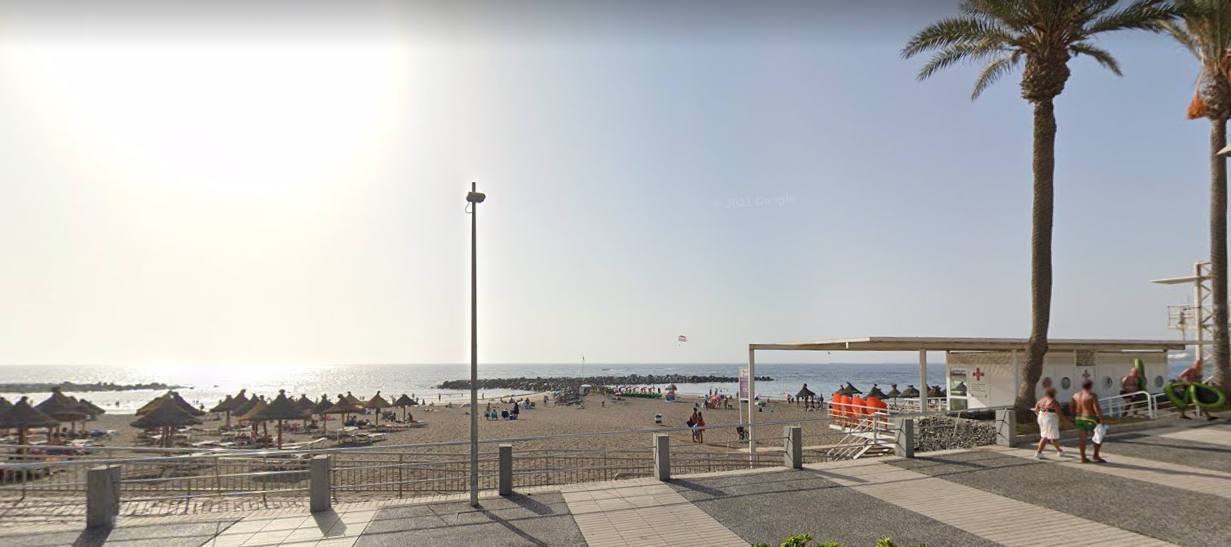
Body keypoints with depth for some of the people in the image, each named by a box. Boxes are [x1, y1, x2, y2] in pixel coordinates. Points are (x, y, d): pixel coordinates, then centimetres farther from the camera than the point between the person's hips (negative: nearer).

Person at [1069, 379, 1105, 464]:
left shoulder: (1076, 395, 4)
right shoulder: (1092, 395, -14)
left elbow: (1071, 407, 8)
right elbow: (1097, 408, -20)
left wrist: (1073, 418, 18)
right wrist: (1101, 420, -16)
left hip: (1079, 418, 6)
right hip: (1089, 419, -6)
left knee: (1082, 438, 9)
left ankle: (1083, 458, 11)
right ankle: (1095, 456, 10)